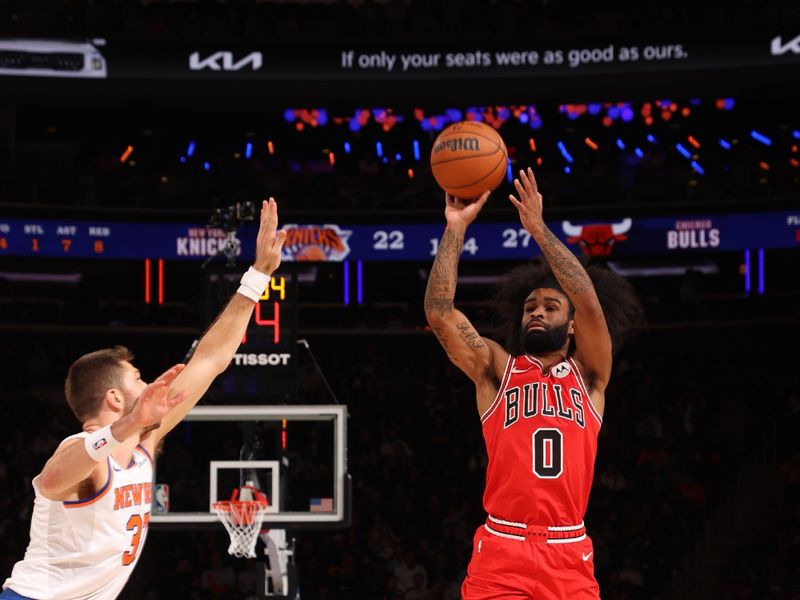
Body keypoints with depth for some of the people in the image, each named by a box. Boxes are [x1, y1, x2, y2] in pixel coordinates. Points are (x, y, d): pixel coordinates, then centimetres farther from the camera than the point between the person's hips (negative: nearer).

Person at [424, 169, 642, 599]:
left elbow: (590, 304, -5)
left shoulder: (589, 374, 11)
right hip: (500, 551, -1)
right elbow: (438, 312, 0)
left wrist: (539, 229, -7)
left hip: (569, 557, 1)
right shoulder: (496, 369, 12)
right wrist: (456, 228, 0)